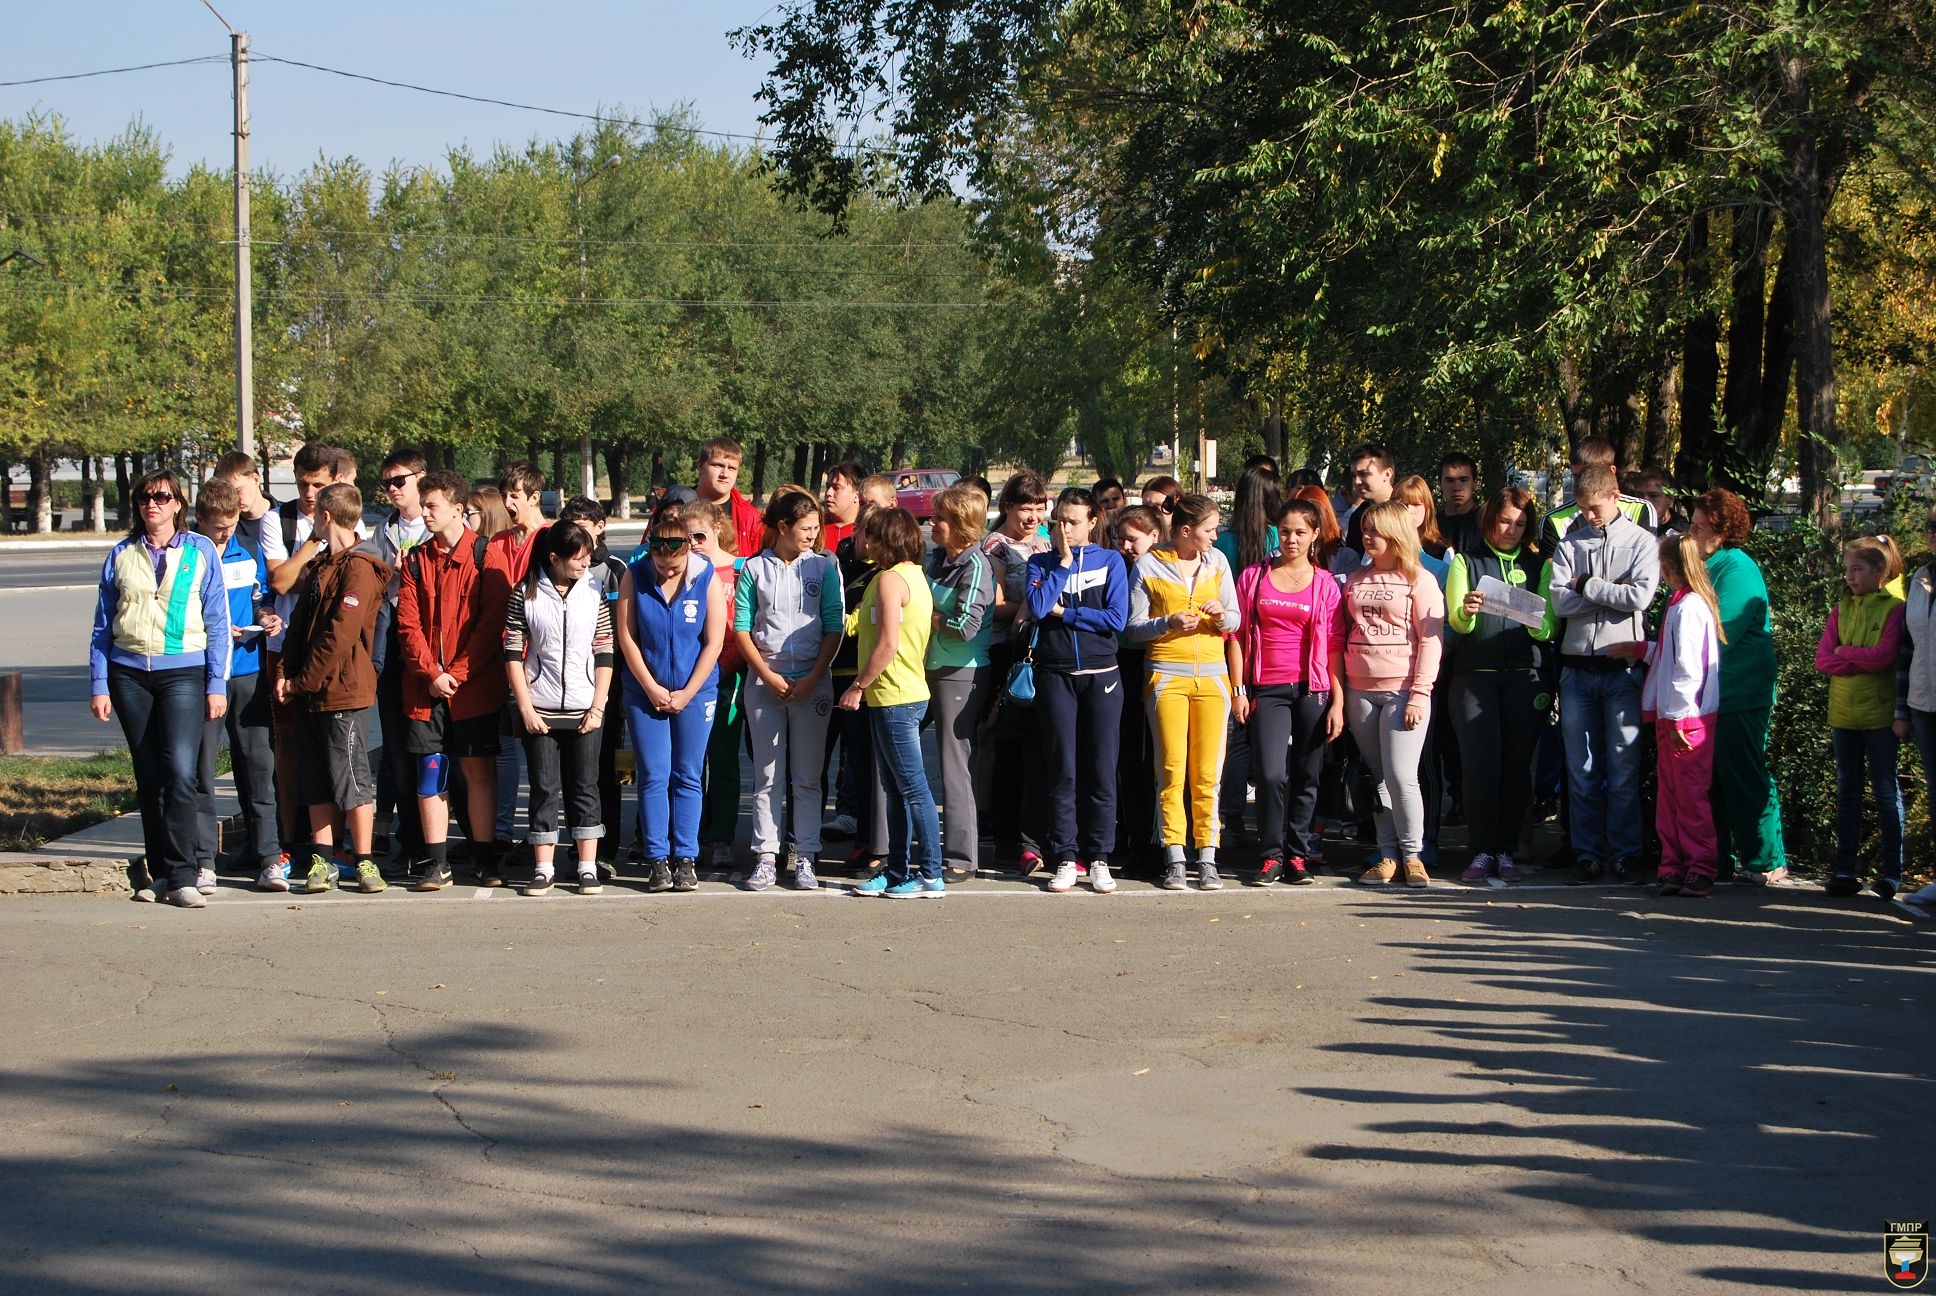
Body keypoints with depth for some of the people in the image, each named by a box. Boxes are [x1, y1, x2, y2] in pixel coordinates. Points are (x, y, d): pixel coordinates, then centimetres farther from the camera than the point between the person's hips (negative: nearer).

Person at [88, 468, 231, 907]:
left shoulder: (200, 552, 5)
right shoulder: (121, 555, 10)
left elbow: (217, 623, 5)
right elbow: (102, 627, 12)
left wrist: (216, 685, -1)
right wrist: (98, 686, 5)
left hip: (183, 673, -2)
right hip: (130, 675, 3)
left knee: (179, 771, -16)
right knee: (149, 777, 5)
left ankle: (182, 876, -15)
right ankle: (156, 872, 13)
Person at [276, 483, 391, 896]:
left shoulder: (360, 568, -12)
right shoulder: (320, 565, 17)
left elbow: (339, 638, -18)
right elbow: (300, 624, 16)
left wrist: (302, 681, -13)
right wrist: (285, 672, 2)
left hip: (344, 691, -9)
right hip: (309, 692, 9)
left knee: (351, 777, -3)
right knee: (315, 780, 9)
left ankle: (364, 861, 4)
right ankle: (320, 861, 13)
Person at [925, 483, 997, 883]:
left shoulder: (976, 566, -15)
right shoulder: (937, 557, 10)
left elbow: (966, 626, -23)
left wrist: (928, 616, -9)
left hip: (962, 674, -9)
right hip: (931, 670, 9)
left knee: (955, 764, -5)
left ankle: (961, 858, 1)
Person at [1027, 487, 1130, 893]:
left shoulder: (1111, 561, 6)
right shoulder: (1041, 563, 9)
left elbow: (1117, 618, -6)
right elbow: (1037, 607, -10)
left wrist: (1063, 612, -5)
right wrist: (1064, 562, -6)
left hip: (1101, 676, 0)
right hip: (1056, 674, 1)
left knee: (1101, 769, -1)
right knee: (1062, 769, -1)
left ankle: (1099, 859, 5)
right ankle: (1065, 859, 3)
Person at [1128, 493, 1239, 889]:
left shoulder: (1216, 561, 11)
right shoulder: (1148, 566, 1)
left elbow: (1234, 621, 14)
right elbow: (1135, 628, 1)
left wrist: (1221, 614, -9)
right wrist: (1169, 623, -16)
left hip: (1211, 674, 3)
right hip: (1167, 674, -3)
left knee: (1207, 773, -1)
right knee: (1171, 770, -5)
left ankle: (1207, 858, 2)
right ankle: (1174, 859, -1)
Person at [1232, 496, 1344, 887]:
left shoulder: (1324, 583, 7)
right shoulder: (1254, 576, 9)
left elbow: (1334, 646, 5)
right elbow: (1238, 635, 9)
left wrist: (1338, 703, 0)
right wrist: (1238, 690, 1)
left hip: (1312, 690, 0)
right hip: (1267, 690, 0)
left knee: (1306, 777, 3)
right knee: (1271, 774, -12)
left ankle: (1297, 855, 13)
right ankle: (1272, 855, -1)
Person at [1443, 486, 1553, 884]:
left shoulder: (1539, 565, 14)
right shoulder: (1466, 562, 10)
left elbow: (1550, 628, 5)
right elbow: (1455, 622, -2)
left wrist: (1538, 623, -18)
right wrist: (1466, 612, -25)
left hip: (1524, 675, 1)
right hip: (1474, 673, -1)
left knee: (1517, 764, 0)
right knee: (1480, 764, -8)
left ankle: (1507, 851, 7)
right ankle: (1481, 851, -2)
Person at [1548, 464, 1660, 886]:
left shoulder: (1641, 542, 3)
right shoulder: (1569, 544, 10)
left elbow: (1640, 597, -12)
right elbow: (1559, 601, -3)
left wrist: (1586, 586, -5)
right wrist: (1612, 591, -8)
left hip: (1622, 666, -3)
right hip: (1577, 668, 3)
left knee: (1624, 770, -2)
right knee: (1581, 770, 5)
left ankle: (1625, 855, 2)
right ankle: (1589, 855, 9)